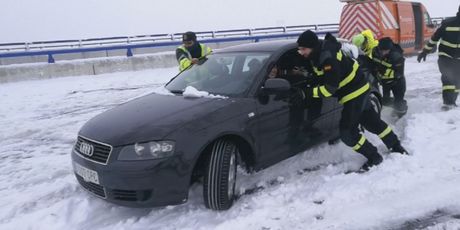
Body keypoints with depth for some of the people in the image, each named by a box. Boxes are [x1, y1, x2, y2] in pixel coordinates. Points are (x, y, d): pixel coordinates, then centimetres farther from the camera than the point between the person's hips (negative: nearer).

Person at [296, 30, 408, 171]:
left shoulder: (328, 58, -31)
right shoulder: (318, 52, -3)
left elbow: (330, 88, -31)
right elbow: (316, 72, 14)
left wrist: (306, 93, -31)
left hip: (354, 92, -9)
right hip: (358, 89, 10)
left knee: (347, 132, -7)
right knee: (372, 121, 22)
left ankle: (373, 157, 11)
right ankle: (396, 146, 40)